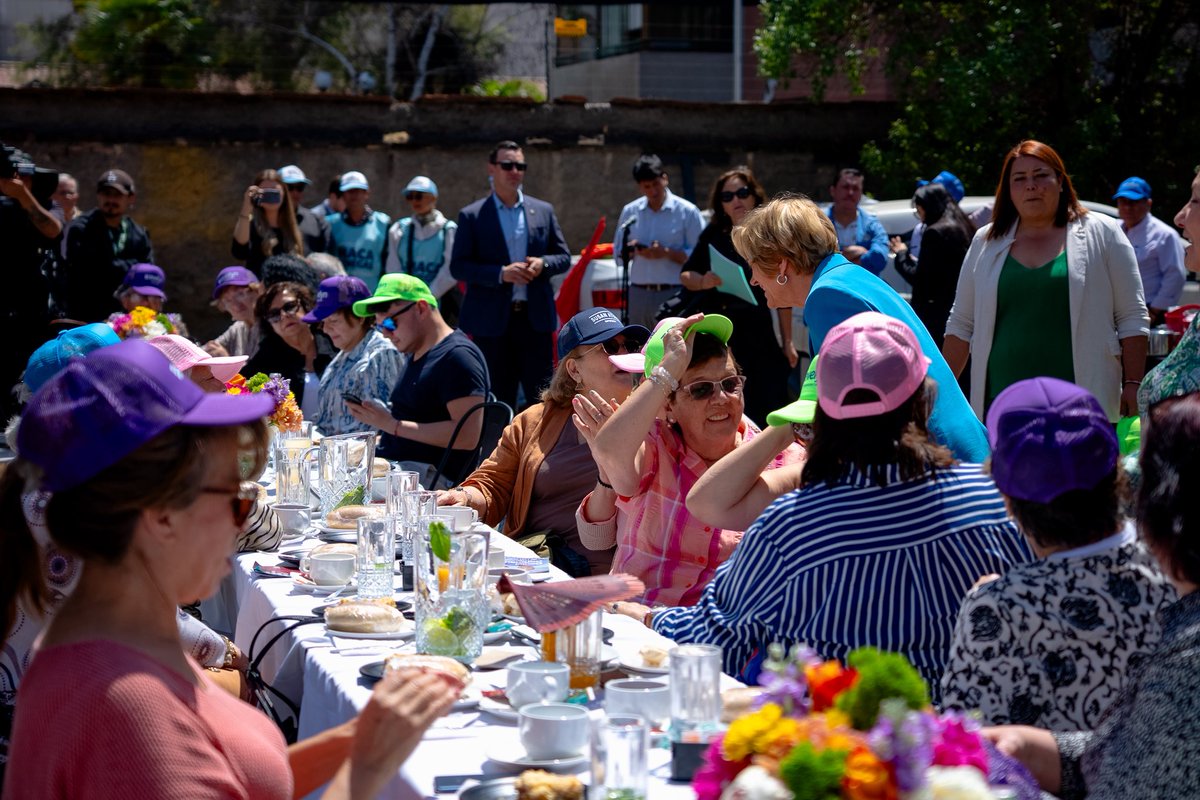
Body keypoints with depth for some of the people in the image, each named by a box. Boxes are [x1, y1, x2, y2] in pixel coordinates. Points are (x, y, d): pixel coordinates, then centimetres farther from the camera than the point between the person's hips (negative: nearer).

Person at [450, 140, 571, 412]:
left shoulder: (543, 211, 11)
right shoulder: (472, 216, 2)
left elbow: (564, 257, 13)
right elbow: (458, 267, -4)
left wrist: (543, 264, -9)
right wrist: (501, 273, -17)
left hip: (535, 318, 2)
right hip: (491, 321, -2)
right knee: (498, 401, 4)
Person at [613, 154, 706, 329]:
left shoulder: (687, 211, -1)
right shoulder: (630, 211, 12)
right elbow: (618, 253, 15)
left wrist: (667, 253, -18)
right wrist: (633, 250, -8)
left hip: (674, 295, -4)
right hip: (639, 294, 4)